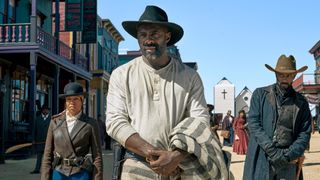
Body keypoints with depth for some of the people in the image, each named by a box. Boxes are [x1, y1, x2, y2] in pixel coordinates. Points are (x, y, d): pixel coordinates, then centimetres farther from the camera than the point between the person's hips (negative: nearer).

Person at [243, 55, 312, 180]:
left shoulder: (301, 102, 9)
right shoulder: (260, 94, 4)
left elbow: (305, 133, 4)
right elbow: (253, 124, -5)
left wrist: (288, 155, -12)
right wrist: (274, 153, -13)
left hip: (288, 165, 2)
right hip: (261, 160, -1)